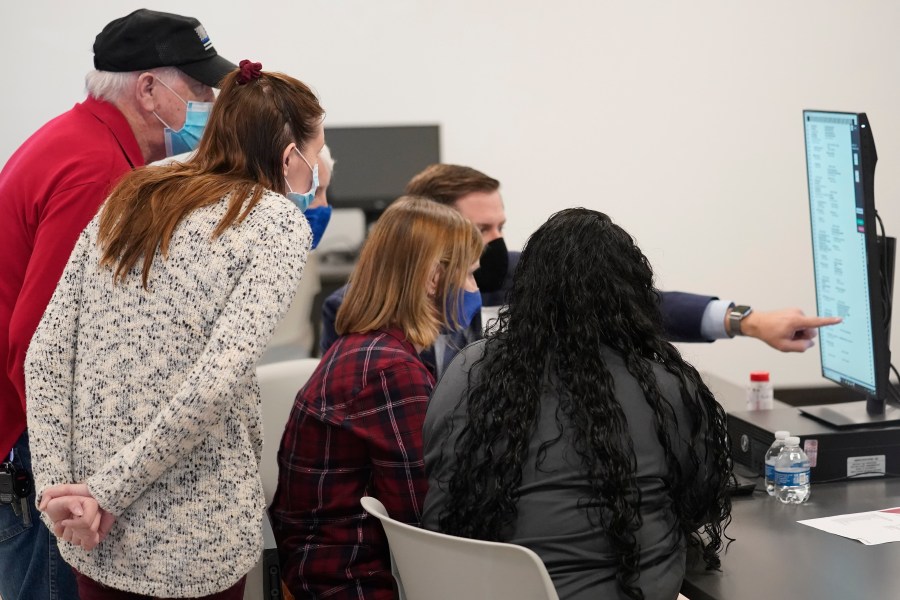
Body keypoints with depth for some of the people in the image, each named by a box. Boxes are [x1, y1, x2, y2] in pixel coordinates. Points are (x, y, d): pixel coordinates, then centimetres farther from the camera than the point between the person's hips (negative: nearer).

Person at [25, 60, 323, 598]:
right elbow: (216, 382, -20)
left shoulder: (126, 204, 8)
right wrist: (108, 491, -14)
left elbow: (46, 355, 1)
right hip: (194, 540, -5)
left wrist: (58, 487, -3)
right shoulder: (279, 222, -9)